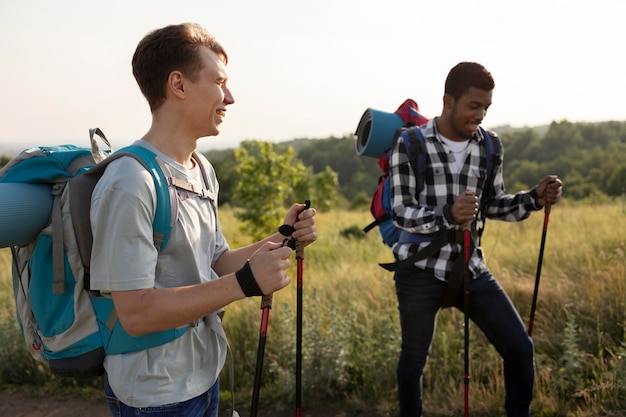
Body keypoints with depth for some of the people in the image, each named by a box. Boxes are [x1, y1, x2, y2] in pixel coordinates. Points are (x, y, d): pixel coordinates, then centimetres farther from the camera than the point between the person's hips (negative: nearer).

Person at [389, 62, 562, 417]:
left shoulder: (489, 146, 4)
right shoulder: (410, 144, -9)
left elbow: (494, 205, 13)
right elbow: (401, 213, -13)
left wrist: (536, 198, -4)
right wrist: (448, 215, -30)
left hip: (471, 268, 4)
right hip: (420, 271, -4)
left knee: (520, 348, 4)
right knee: (414, 359, 9)